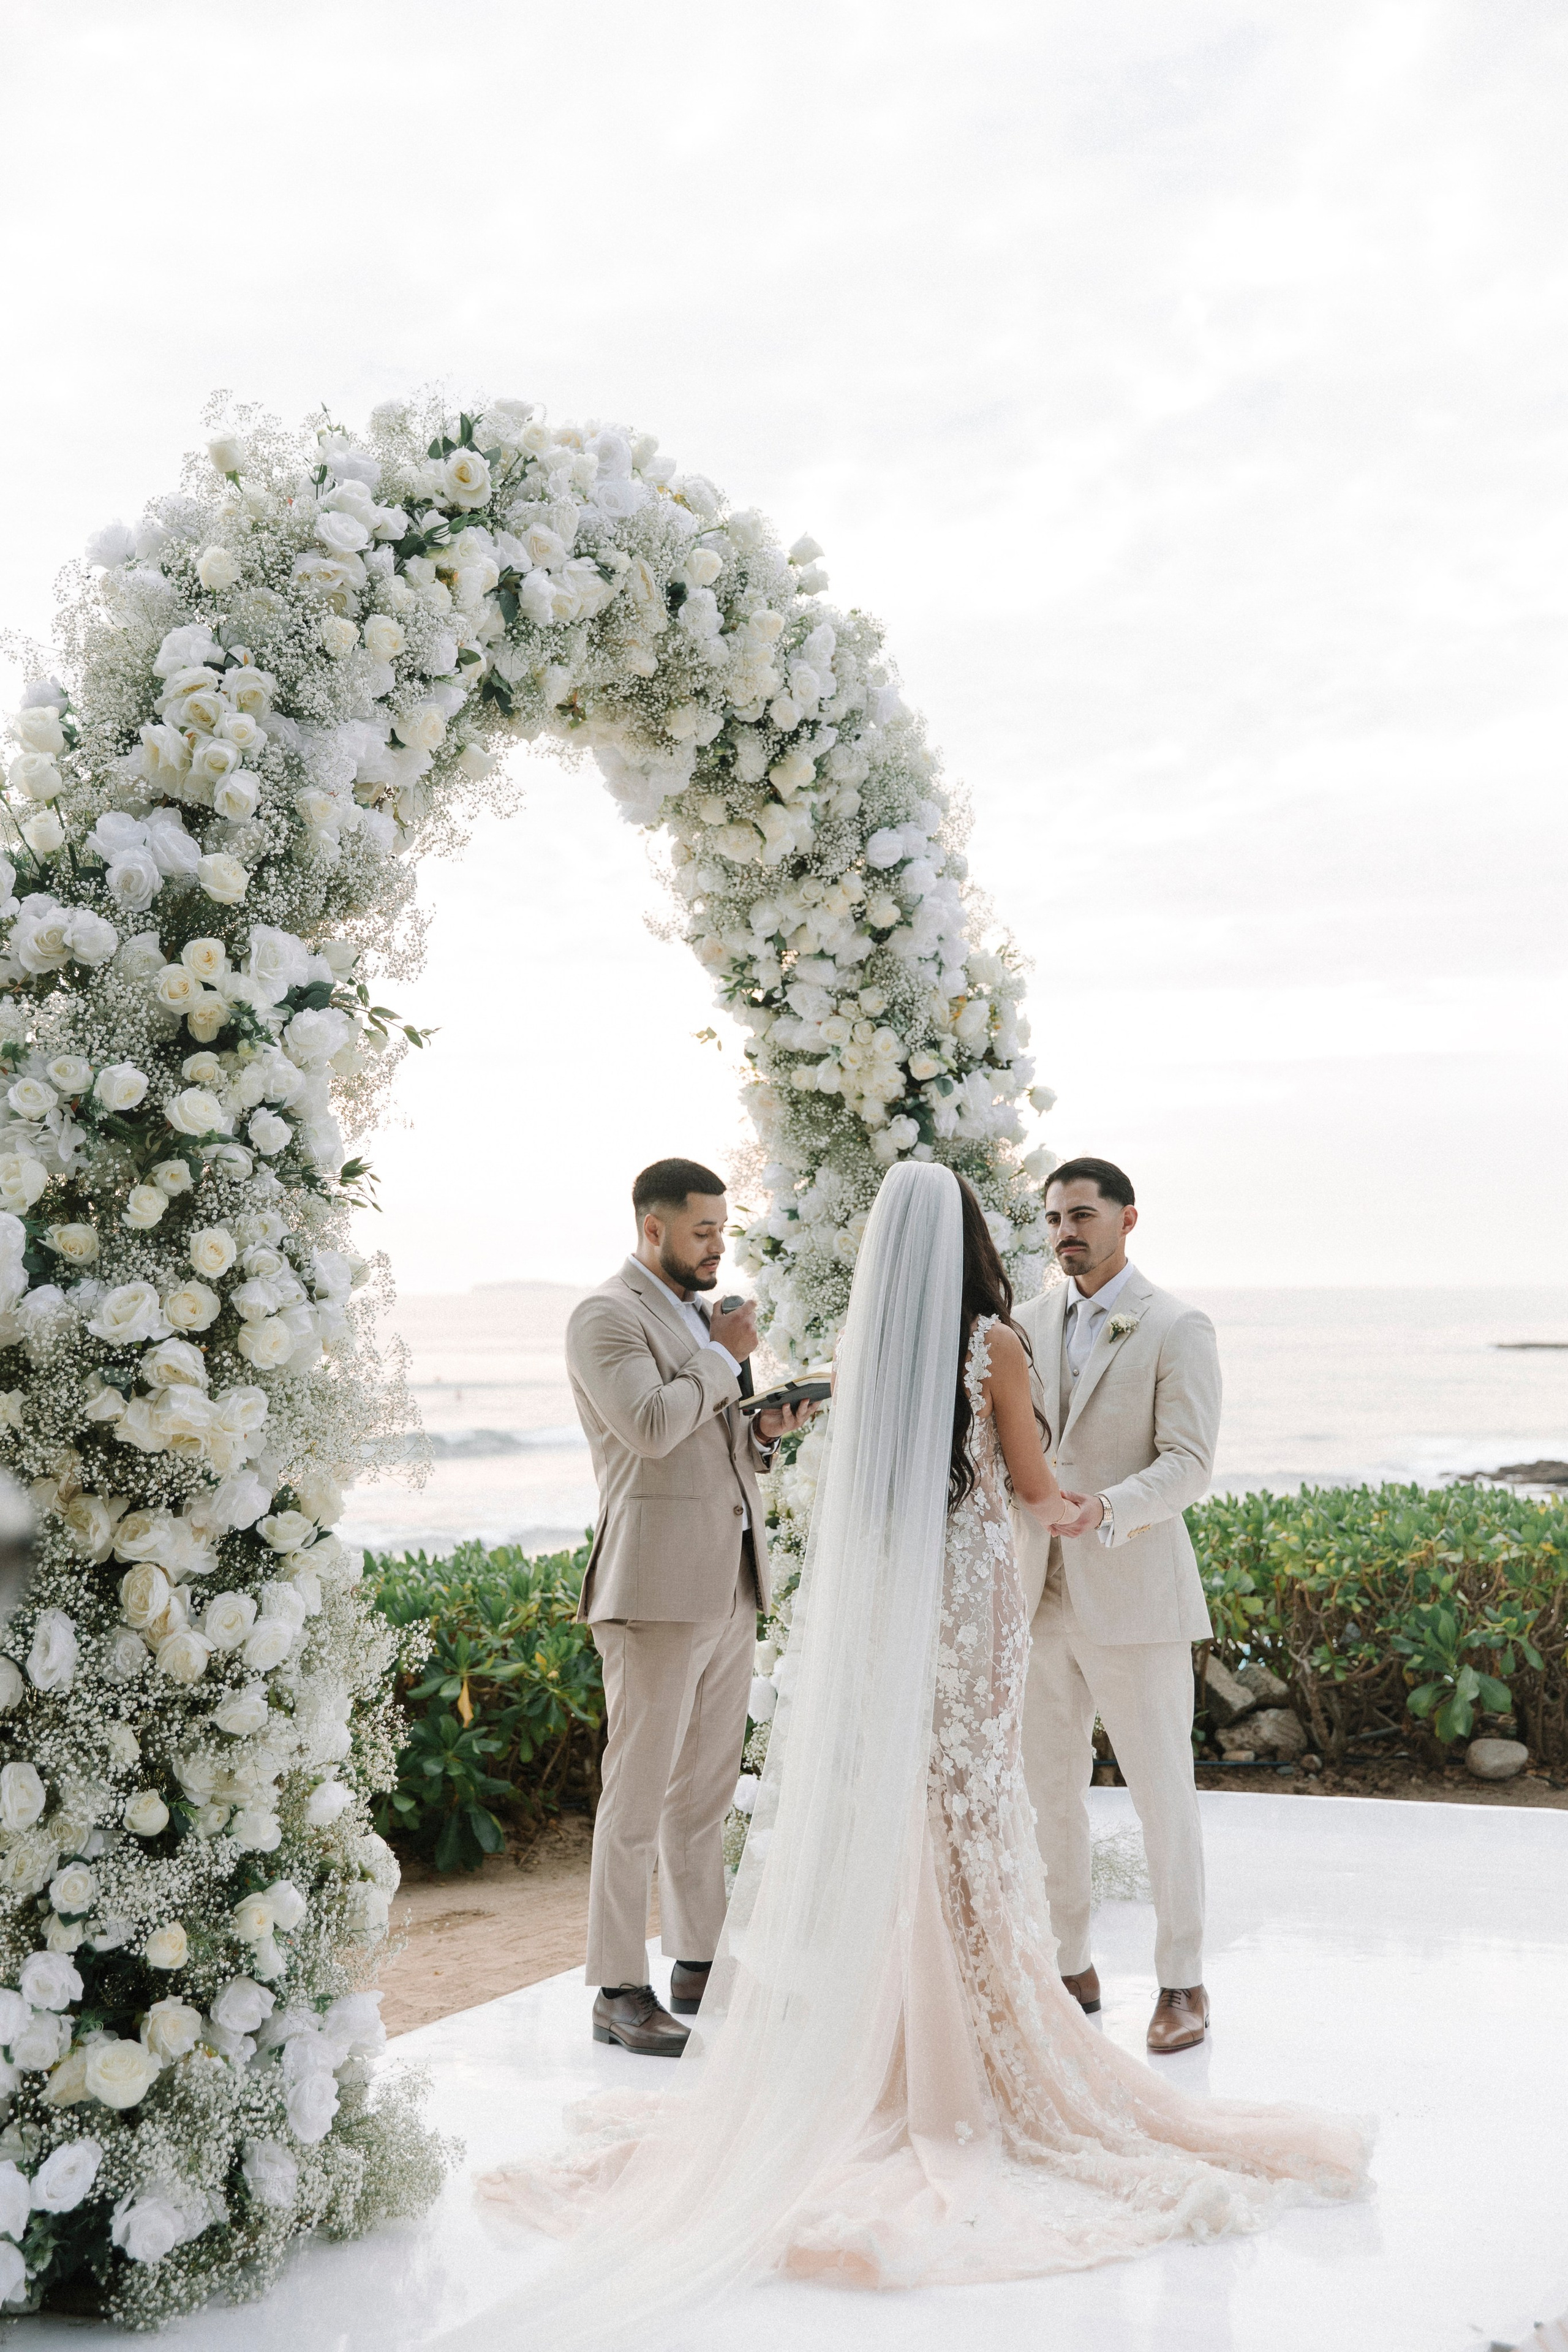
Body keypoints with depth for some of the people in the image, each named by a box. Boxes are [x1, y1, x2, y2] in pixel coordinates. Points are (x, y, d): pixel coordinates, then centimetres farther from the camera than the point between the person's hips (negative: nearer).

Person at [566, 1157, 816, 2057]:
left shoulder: (700, 1318, 20)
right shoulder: (606, 1316, -7)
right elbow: (651, 1426, -21)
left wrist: (765, 1431, 5)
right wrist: (724, 1357, -10)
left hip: (730, 1586, 9)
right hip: (658, 1587, -8)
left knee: (708, 1789, 13)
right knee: (638, 1791, -5)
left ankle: (700, 1964, 22)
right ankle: (620, 1990, 2)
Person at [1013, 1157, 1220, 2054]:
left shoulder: (1178, 1330, -6)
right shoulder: (1029, 1323, 11)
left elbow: (1189, 1464, -13)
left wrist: (1108, 1510, -30)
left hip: (1134, 1596, -5)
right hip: (1041, 1597, 5)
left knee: (1163, 1794, 2)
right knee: (1051, 1792, 11)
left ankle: (1183, 1982, 15)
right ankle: (1071, 1966, 24)